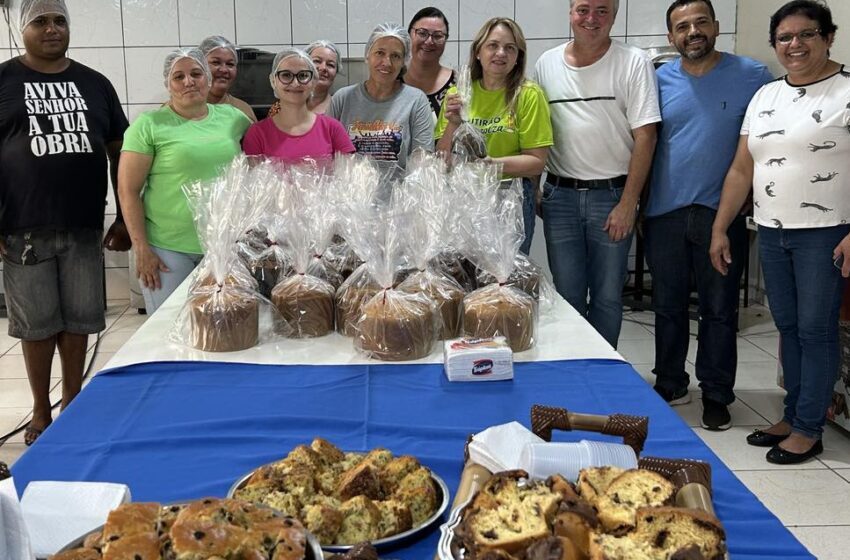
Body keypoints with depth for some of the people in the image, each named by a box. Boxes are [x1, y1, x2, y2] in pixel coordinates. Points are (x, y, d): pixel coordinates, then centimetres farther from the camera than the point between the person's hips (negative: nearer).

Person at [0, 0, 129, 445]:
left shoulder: (95, 84, 10)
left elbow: (118, 153, 13)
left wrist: (125, 218, 8)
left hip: (84, 228, 2)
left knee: (79, 320, 9)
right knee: (37, 324, 6)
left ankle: (73, 403, 25)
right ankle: (41, 411, 22)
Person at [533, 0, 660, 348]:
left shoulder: (633, 63, -4)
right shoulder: (546, 64, 6)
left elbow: (645, 136, -8)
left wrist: (628, 203, -12)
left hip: (612, 195, -2)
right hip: (559, 195, 3)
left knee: (607, 296, 6)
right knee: (567, 294, 9)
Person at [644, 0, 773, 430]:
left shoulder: (751, 76, -2)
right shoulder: (658, 80, 4)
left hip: (721, 212, -2)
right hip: (664, 212, 2)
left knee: (719, 308, 5)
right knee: (667, 305, 13)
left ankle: (716, 395, 18)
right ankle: (670, 384, 28)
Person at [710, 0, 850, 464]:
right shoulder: (764, 96, 11)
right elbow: (741, 171, 12)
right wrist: (719, 229, 9)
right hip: (771, 233, 6)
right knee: (787, 326, 12)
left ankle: (808, 429, 12)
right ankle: (792, 416, 24)